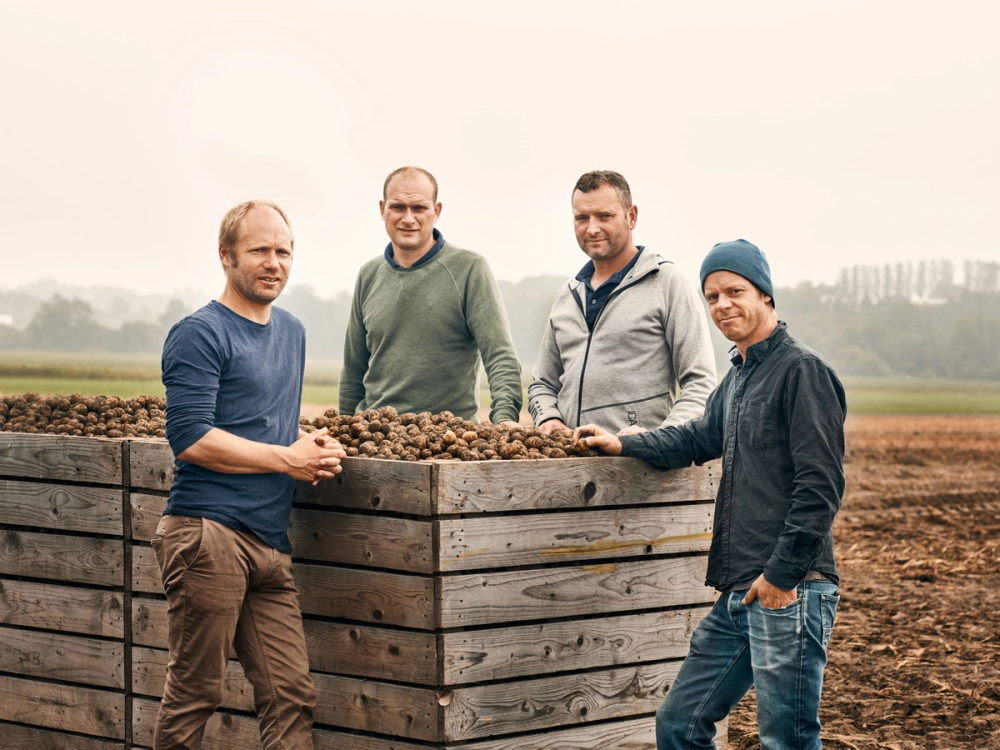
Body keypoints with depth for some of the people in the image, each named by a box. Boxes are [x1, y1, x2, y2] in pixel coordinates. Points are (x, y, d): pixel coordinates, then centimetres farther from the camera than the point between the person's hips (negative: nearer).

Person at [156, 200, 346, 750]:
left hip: (269, 544, 8)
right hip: (208, 534, -8)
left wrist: (313, 445, 9)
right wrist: (288, 459, -9)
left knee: (291, 696, 0)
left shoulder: (293, 332, 22)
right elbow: (191, 438, -13)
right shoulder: (199, 334, -5)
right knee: (194, 694, -3)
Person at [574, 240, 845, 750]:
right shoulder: (737, 378, 18)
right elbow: (701, 437, 38)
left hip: (790, 592, -9)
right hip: (738, 596, 9)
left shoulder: (802, 370, -10)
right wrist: (623, 446, 35)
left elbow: (820, 484, -16)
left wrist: (782, 574, -17)